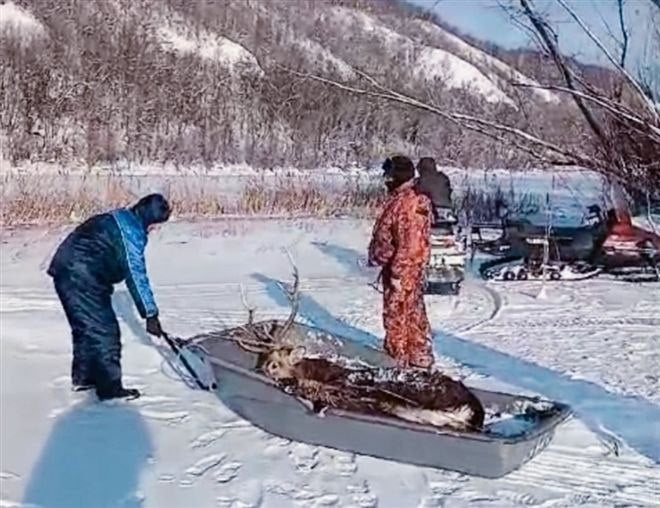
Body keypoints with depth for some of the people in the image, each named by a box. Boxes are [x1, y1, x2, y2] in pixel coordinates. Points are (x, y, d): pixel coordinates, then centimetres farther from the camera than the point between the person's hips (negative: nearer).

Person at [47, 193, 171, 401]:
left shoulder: (120, 220, 18)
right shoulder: (131, 230, -13)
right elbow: (136, 275, -16)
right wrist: (150, 314, -13)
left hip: (67, 272, 10)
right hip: (81, 279, -10)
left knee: (86, 327, 22)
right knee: (104, 331, -3)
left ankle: (82, 377, 35)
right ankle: (110, 388, 4)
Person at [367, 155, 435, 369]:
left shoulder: (410, 203, -21)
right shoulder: (397, 199, 12)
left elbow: (410, 243, -24)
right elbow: (385, 235, 21)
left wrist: (398, 272, -23)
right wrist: (376, 255, 23)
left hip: (404, 269, -10)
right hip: (394, 265, 10)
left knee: (397, 314, 0)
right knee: (413, 312, 16)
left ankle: (398, 357, 11)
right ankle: (420, 356, 26)